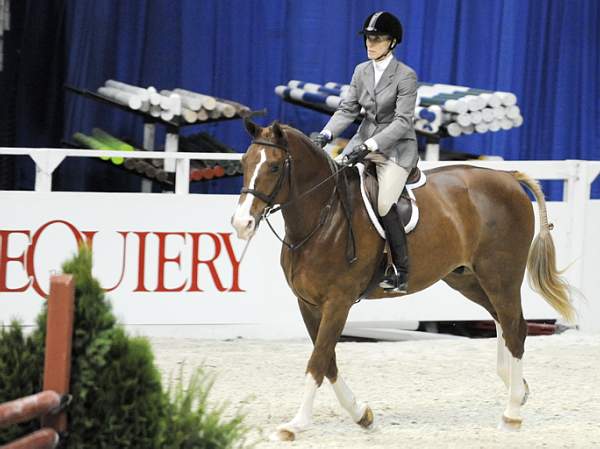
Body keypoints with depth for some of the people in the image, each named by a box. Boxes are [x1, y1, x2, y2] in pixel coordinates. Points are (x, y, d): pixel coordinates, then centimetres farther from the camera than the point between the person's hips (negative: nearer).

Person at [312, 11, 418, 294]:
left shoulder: (405, 76, -12)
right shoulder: (362, 71, 6)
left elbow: (402, 121, -18)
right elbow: (348, 110, 4)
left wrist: (370, 146, -28)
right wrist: (326, 134, -14)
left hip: (396, 147, -6)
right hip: (365, 142, 6)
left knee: (384, 203, -22)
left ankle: (401, 272, -10)